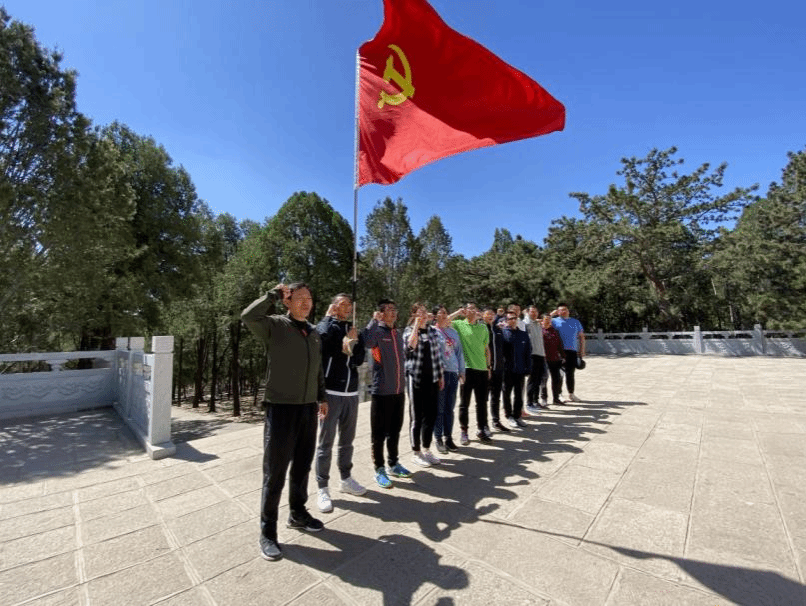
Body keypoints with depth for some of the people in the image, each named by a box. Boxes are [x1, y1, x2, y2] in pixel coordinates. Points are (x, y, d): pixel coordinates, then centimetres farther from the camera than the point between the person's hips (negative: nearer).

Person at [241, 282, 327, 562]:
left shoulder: (315, 334, 11)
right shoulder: (275, 325, -7)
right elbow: (249, 316, -28)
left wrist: (322, 397, 21)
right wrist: (274, 294, -17)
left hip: (308, 408, 6)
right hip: (281, 408, -6)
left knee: (302, 466, 19)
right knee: (275, 471, 5)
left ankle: (298, 513, 39)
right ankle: (268, 531, 23)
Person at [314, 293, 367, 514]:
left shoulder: (354, 331, 13)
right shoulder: (325, 326, -3)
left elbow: (360, 359, 3)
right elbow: (323, 335, -26)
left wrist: (351, 344, -12)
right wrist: (329, 316, -16)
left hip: (351, 393, 6)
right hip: (330, 393, -5)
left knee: (347, 440, 17)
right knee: (326, 442, 2)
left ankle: (346, 479, 34)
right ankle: (322, 489, 15)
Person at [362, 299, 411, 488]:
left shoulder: (398, 333, 12)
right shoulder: (377, 331, -9)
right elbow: (367, 342, -34)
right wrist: (374, 320, -25)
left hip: (398, 391, 7)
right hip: (382, 392, -7)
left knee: (395, 430, 18)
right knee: (379, 433, 5)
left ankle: (393, 464, 33)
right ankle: (379, 469, 20)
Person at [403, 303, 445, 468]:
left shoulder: (433, 331, 9)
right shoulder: (408, 331, -3)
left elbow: (438, 354, 12)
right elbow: (411, 344, -26)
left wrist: (441, 376, 10)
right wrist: (416, 325, -19)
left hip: (432, 378, 5)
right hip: (415, 378, -4)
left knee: (431, 415, 11)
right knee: (416, 416, 4)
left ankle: (426, 449, 27)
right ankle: (416, 452, 18)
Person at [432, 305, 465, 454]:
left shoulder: (453, 332, 16)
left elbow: (459, 352, 18)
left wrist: (461, 371, 14)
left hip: (453, 373, 5)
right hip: (440, 373, -5)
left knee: (450, 408, 12)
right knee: (439, 408, 0)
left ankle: (448, 437, 23)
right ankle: (438, 439, 12)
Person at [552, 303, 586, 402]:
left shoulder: (576, 322, 15)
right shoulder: (554, 322, 3)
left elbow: (581, 336, 17)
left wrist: (582, 350, 12)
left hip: (573, 351, 4)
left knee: (570, 373, 11)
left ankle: (571, 394, 24)